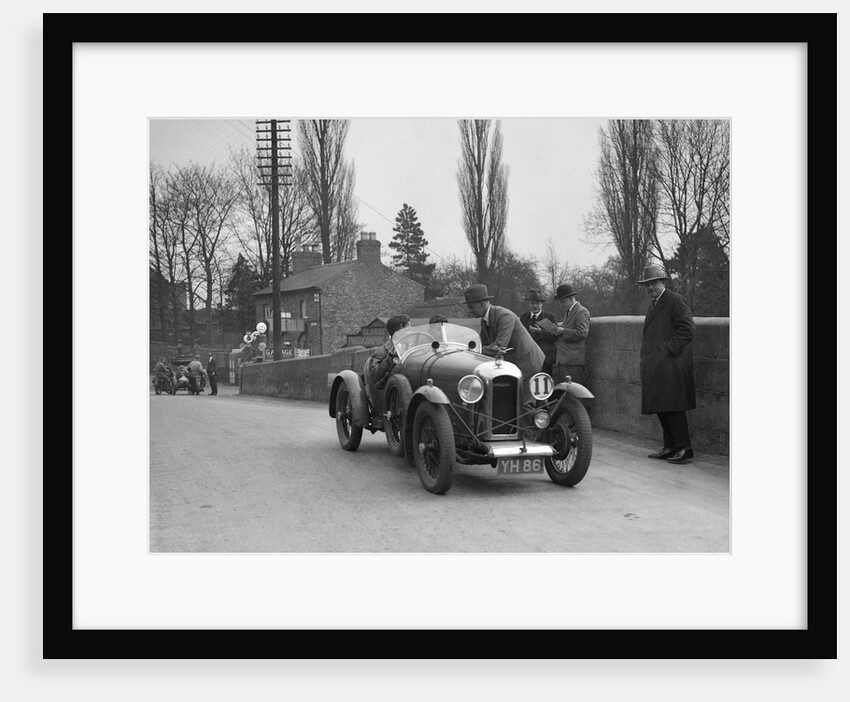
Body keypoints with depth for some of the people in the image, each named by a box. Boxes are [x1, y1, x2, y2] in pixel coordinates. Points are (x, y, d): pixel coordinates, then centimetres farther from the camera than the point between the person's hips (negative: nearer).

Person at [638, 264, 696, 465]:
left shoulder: (675, 301, -7)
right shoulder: (653, 306, 22)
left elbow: (686, 330, -13)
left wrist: (668, 351, -16)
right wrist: (645, 357, 15)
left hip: (671, 364, -9)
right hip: (655, 366, 9)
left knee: (672, 407, -10)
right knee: (661, 408, 9)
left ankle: (684, 449, -6)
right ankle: (670, 447, 15)